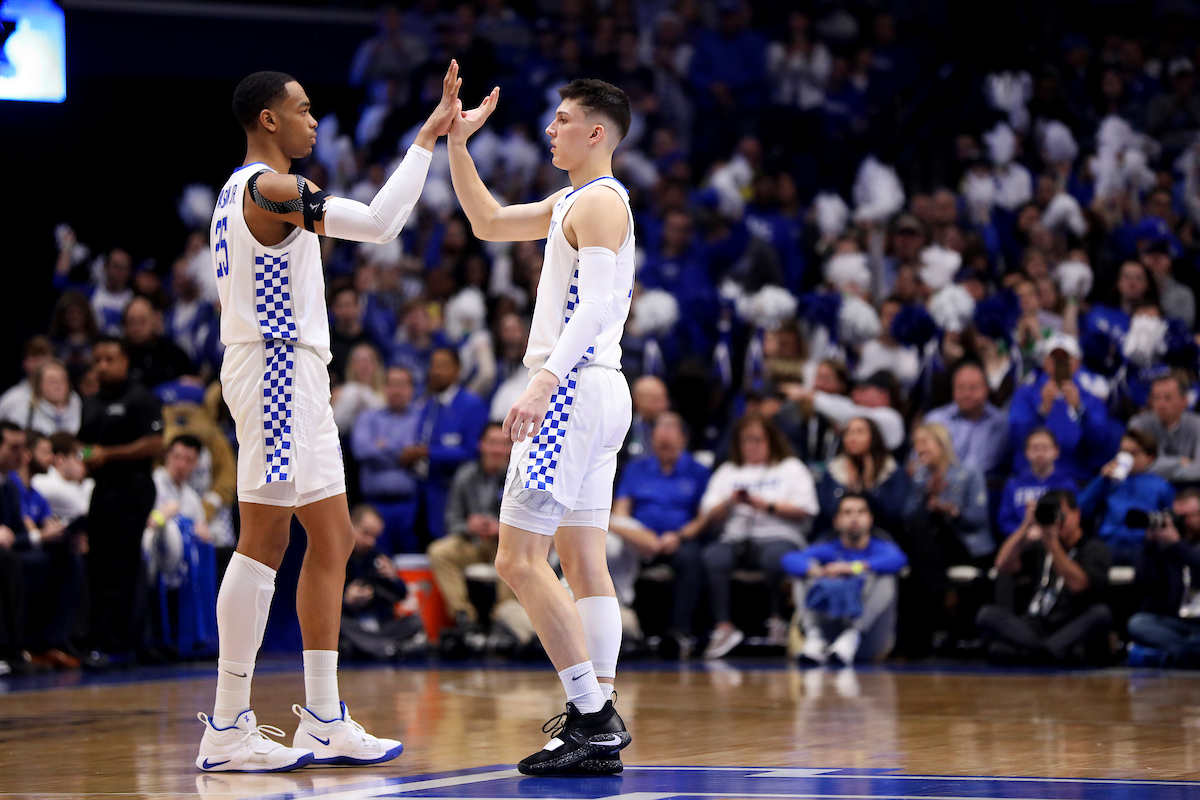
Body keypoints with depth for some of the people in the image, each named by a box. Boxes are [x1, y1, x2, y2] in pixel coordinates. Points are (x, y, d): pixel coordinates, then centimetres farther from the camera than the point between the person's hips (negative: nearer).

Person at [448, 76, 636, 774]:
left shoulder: (599, 201, -10)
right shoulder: (571, 202, 20)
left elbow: (597, 304, -22)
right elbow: (489, 222, 30)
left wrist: (543, 382, -32)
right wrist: (457, 145, 22)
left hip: (573, 389, -10)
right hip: (596, 391, 10)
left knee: (520, 560, -12)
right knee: (585, 565, 7)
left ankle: (593, 717, -15)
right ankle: (601, 728, 6)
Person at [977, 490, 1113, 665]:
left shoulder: (1093, 549, 6)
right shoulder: (1039, 547, 19)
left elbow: (1077, 584, -12)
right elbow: (1003, 565, 4)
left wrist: (1051, 543, -15)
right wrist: (1026, 526, -2)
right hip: (1035, 627, 3)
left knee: (1101, 614, -34)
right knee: (987, 614, -22)